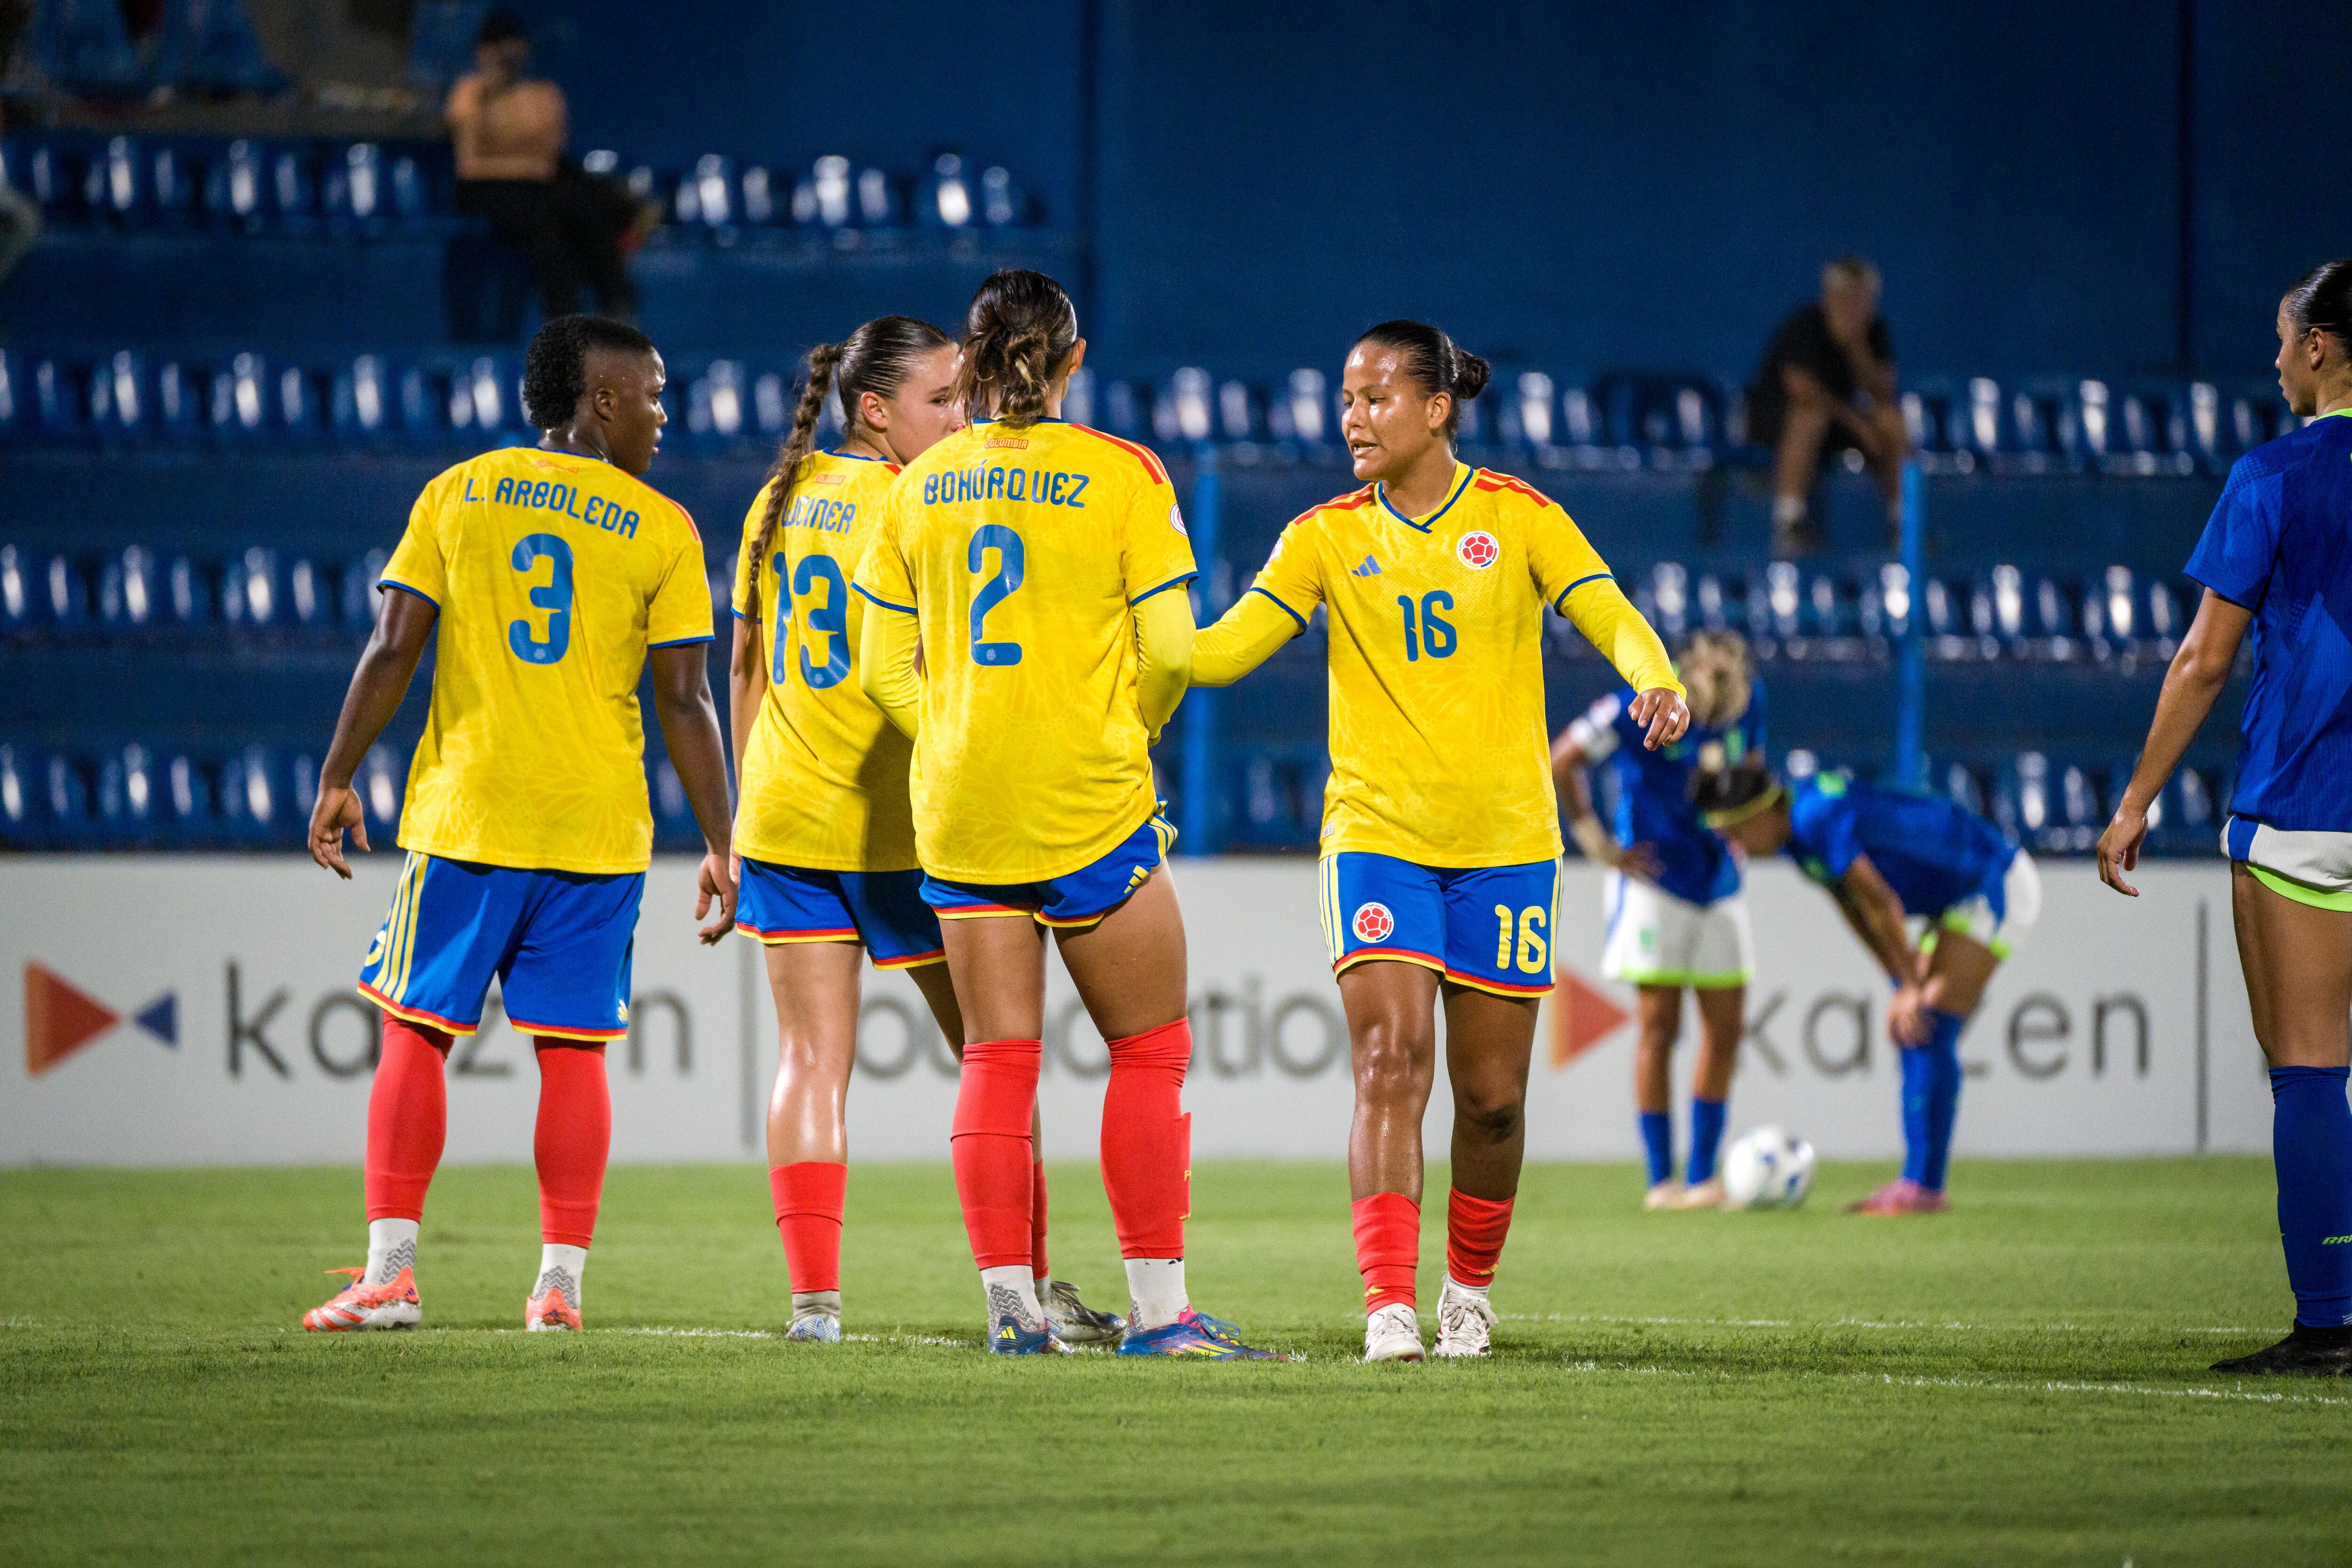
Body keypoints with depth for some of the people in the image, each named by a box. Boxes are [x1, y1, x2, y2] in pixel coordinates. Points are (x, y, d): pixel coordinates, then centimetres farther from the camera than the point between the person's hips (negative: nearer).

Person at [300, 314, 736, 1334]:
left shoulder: (459, 494, 5)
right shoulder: (661, 529, 1)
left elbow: (391, 650, 0)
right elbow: (685, 701, -2)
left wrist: (338, 779, 6)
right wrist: (717, 846, 2)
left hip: (464, 817, 0)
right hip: (598, 829, 0)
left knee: (415, 1032, 5)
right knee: (571, 1051, 4)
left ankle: (390, 1271, -2)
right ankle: (560, 1282, 2)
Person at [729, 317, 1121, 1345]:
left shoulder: (785, 497, 9)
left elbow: (747, 665, 14)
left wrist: (749, 804, 21)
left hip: (786, 816, 6)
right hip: (899, 825, -6)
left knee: (811, 1059, 4)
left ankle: (813, 1296, -4)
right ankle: (1032, 1289, 9)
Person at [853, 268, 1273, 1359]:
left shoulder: (918, 486, 6)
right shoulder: (1123, 474, -5)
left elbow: (885, 668, 7)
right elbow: (1167, 653, -6)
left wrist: (955, 736, 14)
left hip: (957, 807, 4)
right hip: (1088, 801, -4)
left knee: (996, 1061, 7)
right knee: (1150, 1052, 5)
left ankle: (1010, 1302, 3)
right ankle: (1157, 1307, 2)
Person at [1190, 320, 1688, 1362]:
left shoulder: (1517, 518, 2)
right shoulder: (1328, 536, 5)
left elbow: (1610, 616, -7)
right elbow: (1225, 648, 0)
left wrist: (1655, 682, -28)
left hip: (1504, 840, 0)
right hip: (1376, 834, 0)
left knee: (1492, 1097, 4)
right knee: (1389, 1066, -18)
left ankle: (1469, 1290, 27)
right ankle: (1389, 1308, -22)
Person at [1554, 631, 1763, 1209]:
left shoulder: (1746, 701, 0)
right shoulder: (1643, 706, -17)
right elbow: (1561, 762, -11)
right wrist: (1597, 843, -9)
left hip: (1719, 883, 6)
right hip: (1656, 883, -6)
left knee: (1726, 1028, 3)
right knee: (1660, 1027, -6)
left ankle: (1702, 1177, 10)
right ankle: (1662, 1182, -2)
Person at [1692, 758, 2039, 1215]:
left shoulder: (1818, 820, -26)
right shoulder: (1795, 828, 4)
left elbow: (1883, 906, -22)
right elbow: (1854, 908, 12)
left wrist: (1912, 988, -13)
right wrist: (1901, 985, 9)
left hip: (1998, 886, -10)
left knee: (1929, 1032, -15)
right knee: (1913, 1035, 7)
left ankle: (1925, 1186, -15)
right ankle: (1917, 1182, 7)